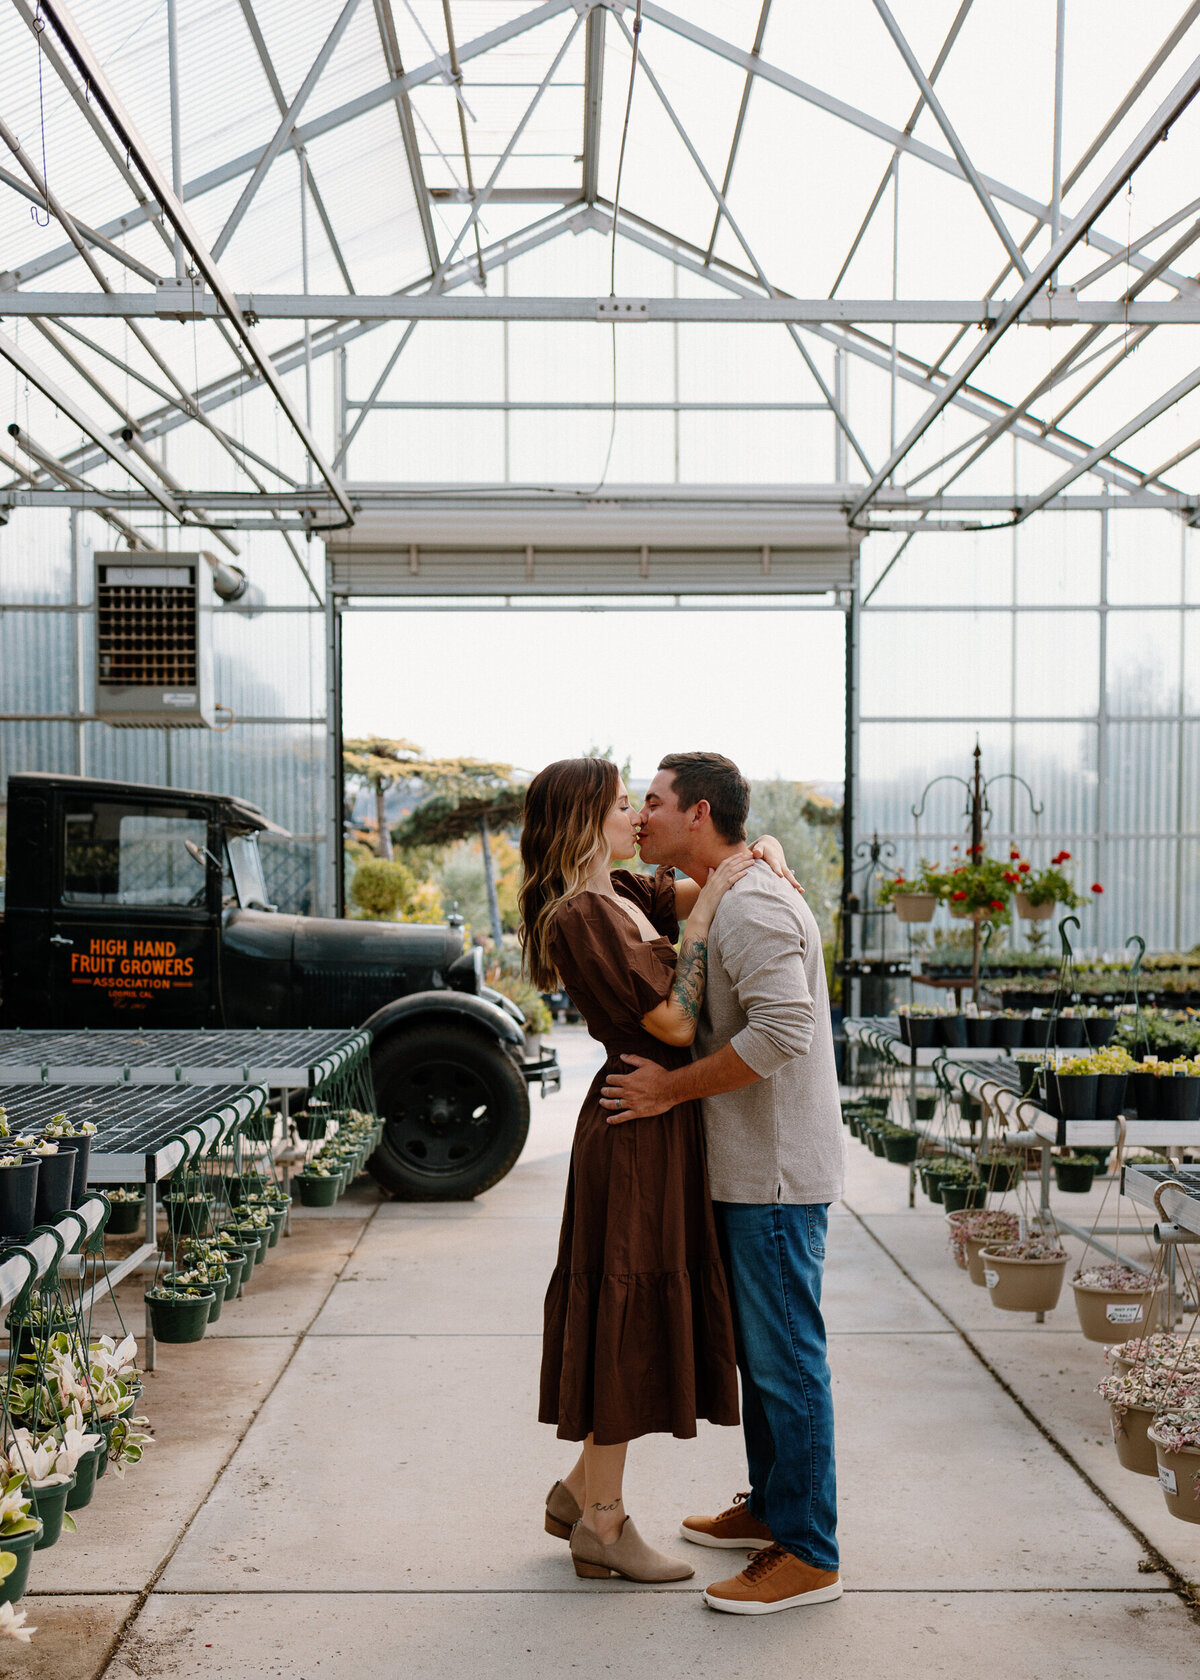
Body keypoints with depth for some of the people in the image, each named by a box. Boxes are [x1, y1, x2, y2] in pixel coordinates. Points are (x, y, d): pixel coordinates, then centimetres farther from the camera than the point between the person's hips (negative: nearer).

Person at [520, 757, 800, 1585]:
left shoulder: (621, 895, 9)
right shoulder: (580, 915, -18)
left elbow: (706, 877, 21)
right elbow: (675, 1022, -20)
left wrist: (763, 854, 0)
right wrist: (704, 911, -16)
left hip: (655, 1122, 10)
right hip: (639, 1122, -10)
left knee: (636, 1313, 17)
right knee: (629, 1308, 0)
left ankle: (581, 1490, 30)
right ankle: (603, 1521, 14)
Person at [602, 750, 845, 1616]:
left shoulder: (752, 906, -18)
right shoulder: (725, 901, 16)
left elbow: (782, 1031, -29)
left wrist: (673, 1088, -21)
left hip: (776, 1171, -11)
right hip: (751, 1165, 11)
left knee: (785, 1357, -2)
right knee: (759, 1348, 19)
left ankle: (808, 1555, 8)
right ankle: (771, 1507, 33)